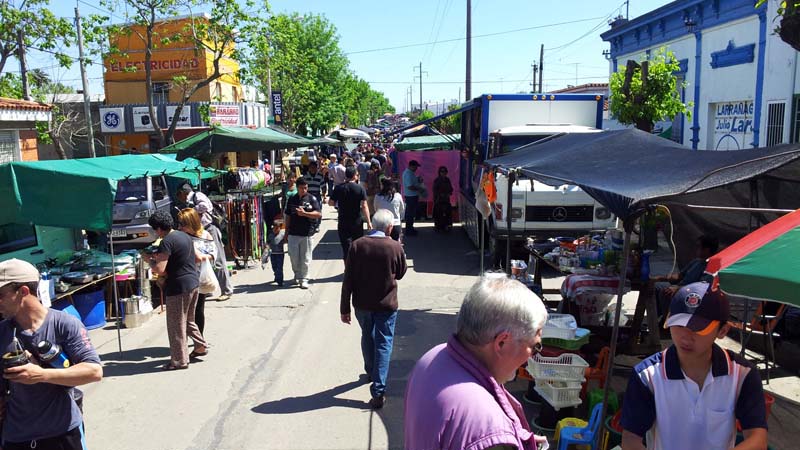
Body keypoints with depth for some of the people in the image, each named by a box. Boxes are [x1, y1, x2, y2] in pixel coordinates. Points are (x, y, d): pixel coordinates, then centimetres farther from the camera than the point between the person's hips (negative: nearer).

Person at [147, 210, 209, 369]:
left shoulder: (166, 242, -18)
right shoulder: (184, 235, 10)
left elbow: (159, 269, -24)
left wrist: (150, 260, -3)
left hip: (179, 286, -9)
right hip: (194, 282, 9)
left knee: (176, 325, 3)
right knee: (189, 320, 25)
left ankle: (179, 360, 11)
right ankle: (200, 346, 33)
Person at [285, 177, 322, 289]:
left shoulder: (312, 198, 0)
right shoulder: (292, 199, 9)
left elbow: (319, 214, -8)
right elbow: (288, 216, 14)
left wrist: (304, 213, -17)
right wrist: (286, 231, 13)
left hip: (307, 233, -2)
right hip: (293, 233, 2)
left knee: (305, 258, 2)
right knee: (293, 257, 4)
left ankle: (304, 279, 13)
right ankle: (297, 274, 27)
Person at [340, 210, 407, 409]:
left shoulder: (357, 245, -9)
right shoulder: (395, 247, -12)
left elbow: (348, 279, -8)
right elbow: (400, 274, 5)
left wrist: (344, 308, -1)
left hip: (361, 304, 3)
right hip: (386, 305, -2)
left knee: (367, 337, 25)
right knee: (383, 344, 5)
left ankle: (371, 372, 47)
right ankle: (378, 391, -2)